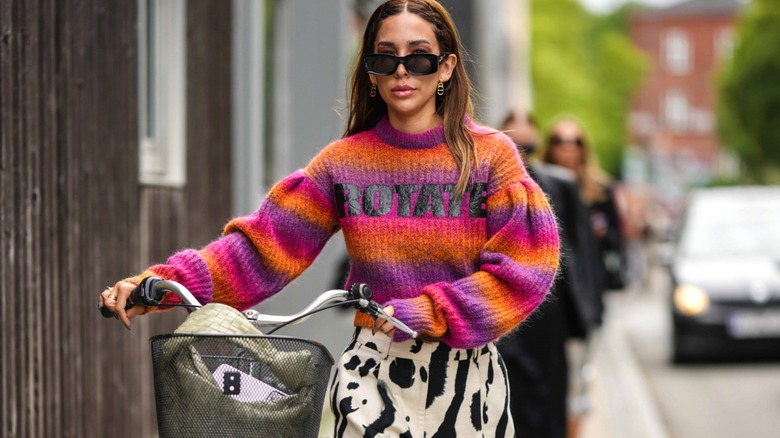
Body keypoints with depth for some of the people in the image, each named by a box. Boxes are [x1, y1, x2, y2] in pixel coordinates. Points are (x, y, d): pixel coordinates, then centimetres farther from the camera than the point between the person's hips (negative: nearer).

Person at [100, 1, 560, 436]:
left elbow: (523, 270, -9)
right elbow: (264, 247, 0)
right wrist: (162, 285, -12)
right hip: (373, 375, 1)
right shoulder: (345, 162, 4)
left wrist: (428, 314, -17)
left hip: (466, 375, -1)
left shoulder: (491, 156, -2)